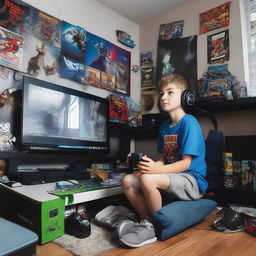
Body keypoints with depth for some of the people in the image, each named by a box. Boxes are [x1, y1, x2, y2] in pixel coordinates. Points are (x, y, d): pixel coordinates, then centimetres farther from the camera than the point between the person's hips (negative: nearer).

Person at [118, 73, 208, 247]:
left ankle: (156, 227, -7)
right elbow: (163, 160, 12)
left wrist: (156, 169, -30)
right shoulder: (164, 126, 13)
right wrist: (149, 164, -9)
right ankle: (147, 221, 3)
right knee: (128, 181, -9)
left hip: (193, 182, -7)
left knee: (148, 179, -32)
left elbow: (186, 163, -16)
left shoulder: (189, 122, -11)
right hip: (172, 177, 7)